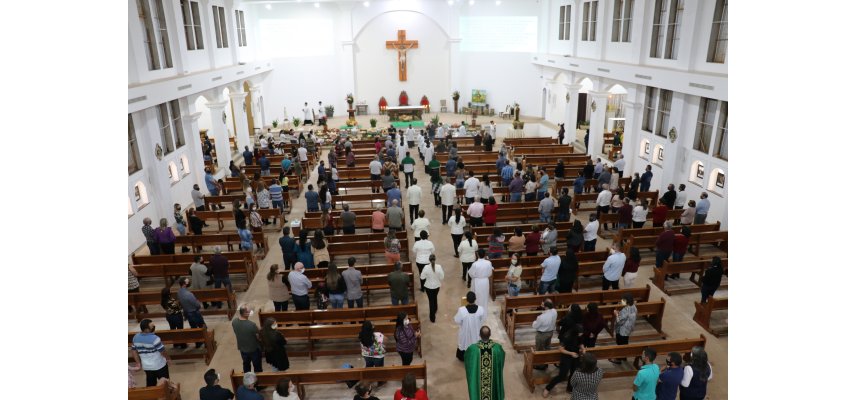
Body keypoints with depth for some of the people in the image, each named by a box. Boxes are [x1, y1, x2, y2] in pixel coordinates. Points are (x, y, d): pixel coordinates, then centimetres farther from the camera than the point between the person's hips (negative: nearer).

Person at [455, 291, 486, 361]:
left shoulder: (462, 310, -33)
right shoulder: (481, 309, -27)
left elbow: (457, 321, -16)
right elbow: (483, 320, -9)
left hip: (465, 331, -1)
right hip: (476, 331, 1)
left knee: (464, 343, 27)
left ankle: (463, 357, 50)